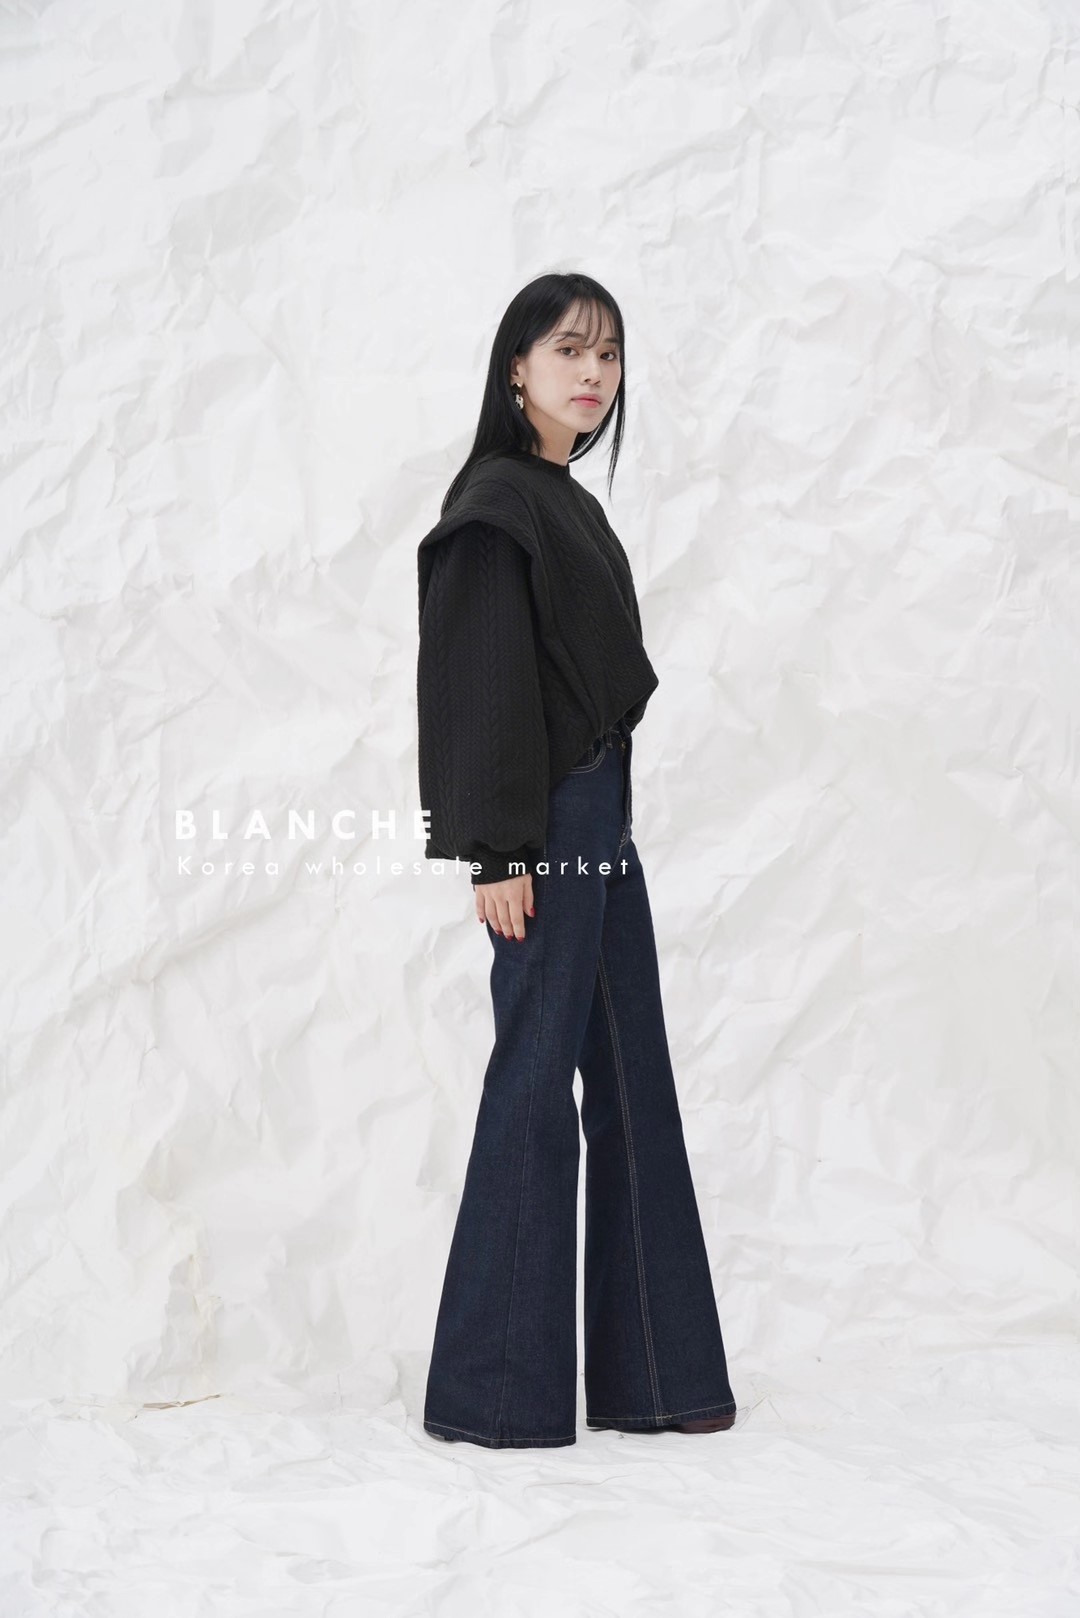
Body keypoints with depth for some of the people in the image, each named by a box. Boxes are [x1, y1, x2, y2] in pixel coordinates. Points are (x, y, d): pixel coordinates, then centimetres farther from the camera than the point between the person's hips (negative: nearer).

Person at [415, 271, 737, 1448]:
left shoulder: (573, 508, 17)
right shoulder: (497, 502, -10)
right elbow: (481, 680, -15)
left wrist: (611, 818, 15)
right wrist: (495, 853, -19)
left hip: (600, 827, 9)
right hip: (542, 836, -9)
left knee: (631, 1085, 9)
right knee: (535, 1087, -5)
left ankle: (650, 1371, 16)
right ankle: (496, 1387, 4)